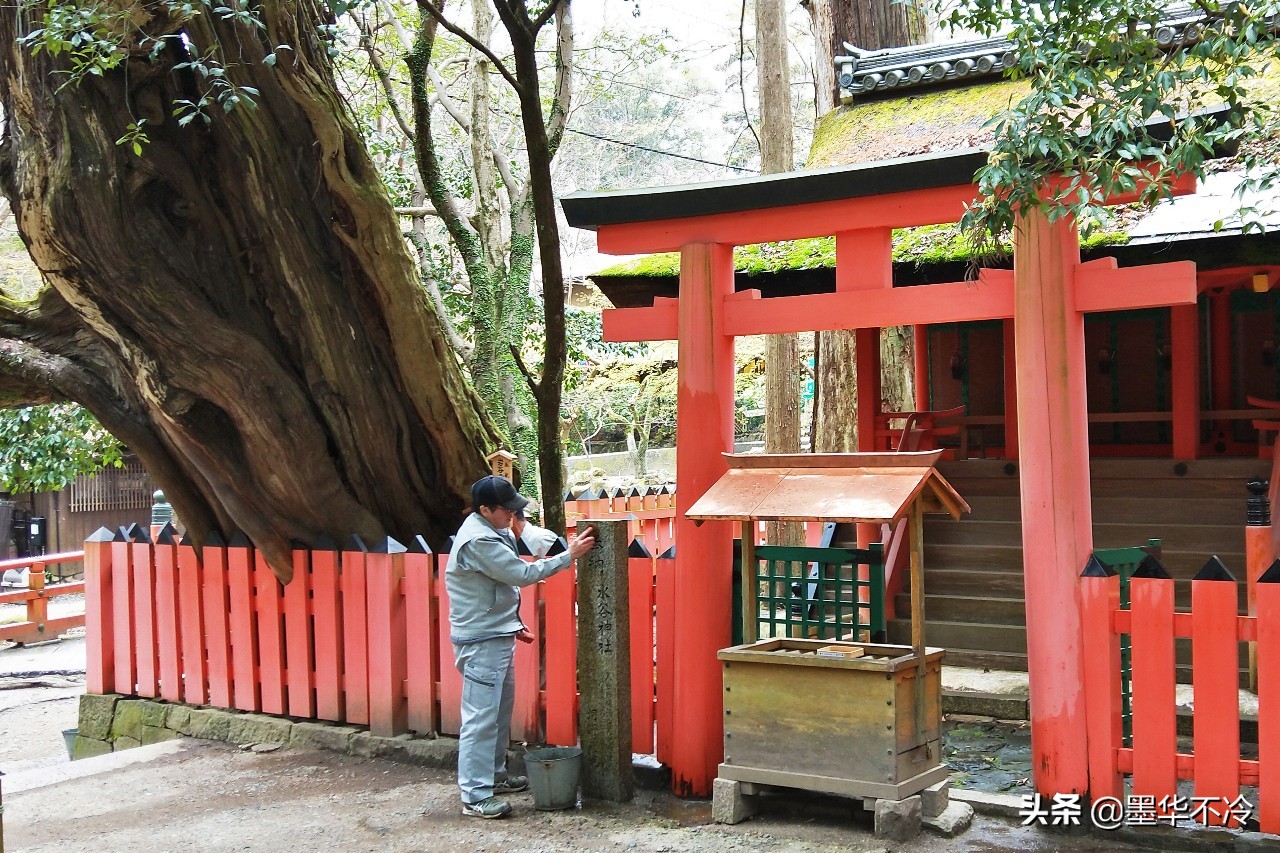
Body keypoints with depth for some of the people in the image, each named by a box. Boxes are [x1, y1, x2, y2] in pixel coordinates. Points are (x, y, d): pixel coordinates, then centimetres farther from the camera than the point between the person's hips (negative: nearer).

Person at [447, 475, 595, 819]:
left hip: (497, 635, 11)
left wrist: (513, 624, 21)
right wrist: (569, 555, -19)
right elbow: (523, 574, -24)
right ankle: (475, 797, -2)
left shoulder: (489, 532, 11)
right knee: (481, 718, -7)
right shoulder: (478, 541, -23)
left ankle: (494, 775, 32)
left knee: (501, 710, 19)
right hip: (481, 642, -11)